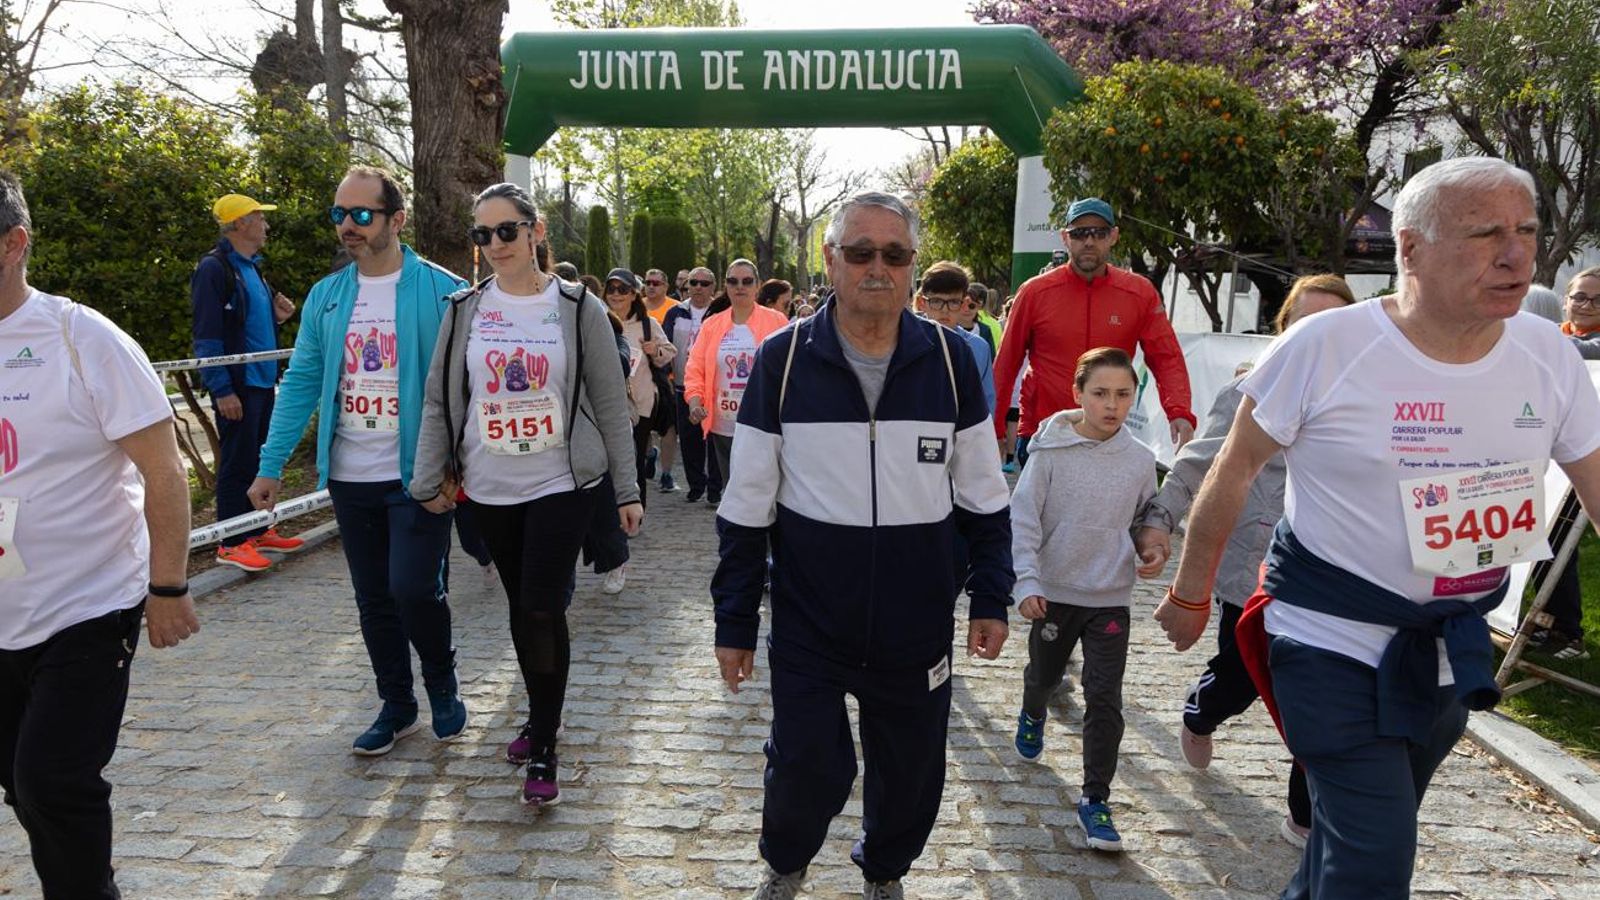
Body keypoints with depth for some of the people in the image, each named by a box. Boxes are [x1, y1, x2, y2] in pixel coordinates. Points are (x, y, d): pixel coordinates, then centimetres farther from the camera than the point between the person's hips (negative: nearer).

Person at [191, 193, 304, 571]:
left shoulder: (252, 267, 17)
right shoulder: (214, 268, -11)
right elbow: (207, 334, -16)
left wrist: (277, 316, 6)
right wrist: (222, 389, -20)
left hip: (263, 381, 9)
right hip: (236, 385, -9)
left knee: (261, 459, 15)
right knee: (237, 462, -3)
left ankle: (259, 530, 26)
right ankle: (231, 544, 5)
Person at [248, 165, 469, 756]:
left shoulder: (442, 292, -7)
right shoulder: (326, 297, 7)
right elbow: (301, 383, 8)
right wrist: (271, 465, 4)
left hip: (418, 475, -5)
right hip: (350, 479, 5)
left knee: (414, 589, -11)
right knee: (374, 601, 12)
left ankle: (443, 685, 18)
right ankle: (397, 708, 29)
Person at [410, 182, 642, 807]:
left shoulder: (578, 309, -3)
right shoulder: (466, 310, 4)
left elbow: (610, 405, -1)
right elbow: (439, 402, 6)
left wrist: (626, 490, -2)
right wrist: (429, 481, 1)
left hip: (562, 486, -3)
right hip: (490, 490, 3)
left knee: (543, 611, -8)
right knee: (522, 609, 14)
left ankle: (543, 750, 5)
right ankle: (540, 717, 33)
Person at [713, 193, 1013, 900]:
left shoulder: (948, 359, -1)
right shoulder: (783, 359, -6)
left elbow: (982, 492, 7)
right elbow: (746, 505, -2)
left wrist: (991, 597, 4)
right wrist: (734, 622, -1)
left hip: (919, 622, 2)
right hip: (808, 621, -1)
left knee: (912, 768, 13)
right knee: (806, 764, 4)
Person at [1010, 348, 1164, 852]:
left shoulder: (1140, 460, -4)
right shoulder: (1051, 452, -13)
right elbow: (1023, 520, -10)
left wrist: (1153, 552, -7)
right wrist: (1027, 582, -15)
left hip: (1111, 597, 1)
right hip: (1055, 593, -1)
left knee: (1104, 698, -3)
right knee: (1044, 674, 21)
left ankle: (1095, 799, 10)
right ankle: (1033, 716, 57)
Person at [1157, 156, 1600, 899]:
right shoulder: (1323, 348, -19)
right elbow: (1233, 472, -9)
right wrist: (1190, 595, -1)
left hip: (1452, 649, 6)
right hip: (1332, 642, -5)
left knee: (1354, 838, 22)